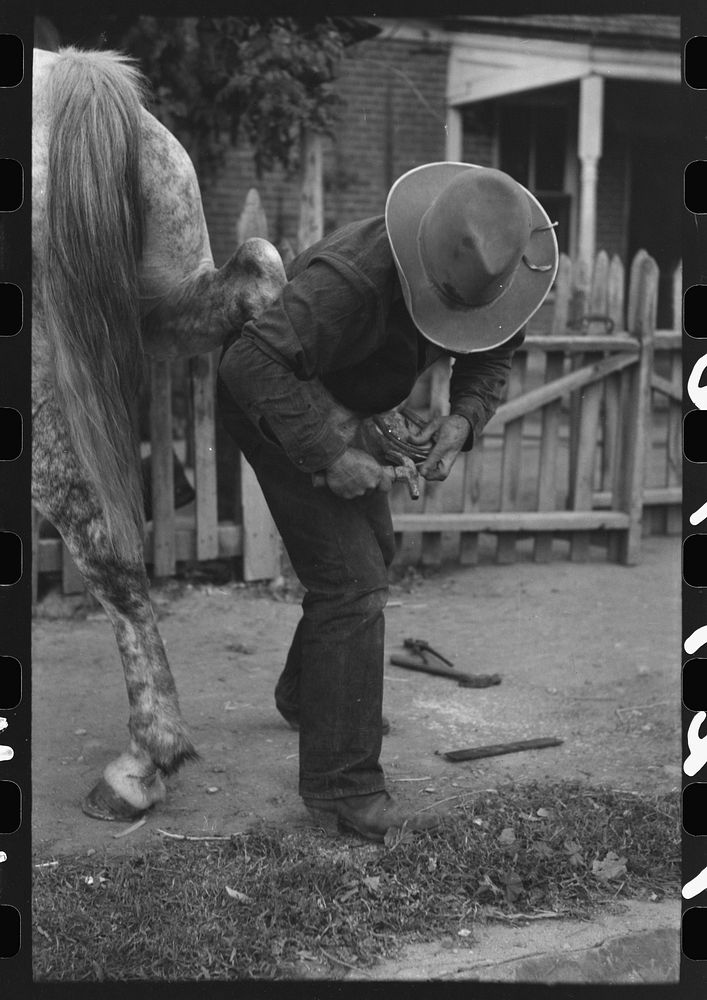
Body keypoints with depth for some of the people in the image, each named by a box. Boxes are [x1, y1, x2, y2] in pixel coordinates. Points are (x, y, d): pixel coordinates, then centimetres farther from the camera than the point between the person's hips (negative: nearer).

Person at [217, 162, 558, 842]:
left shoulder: (486, 265, -14)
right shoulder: (353, 280, -39)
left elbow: (492, 351, 0)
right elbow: (250, 363, -43)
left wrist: (464, 416, -19)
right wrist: (328, 455, -43)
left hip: (346, 409, 9)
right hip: (275, 404, -9)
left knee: (373, 550, 22)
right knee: (350, 581, -16)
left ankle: (306, 693, 45)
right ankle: (342, 787, -9)